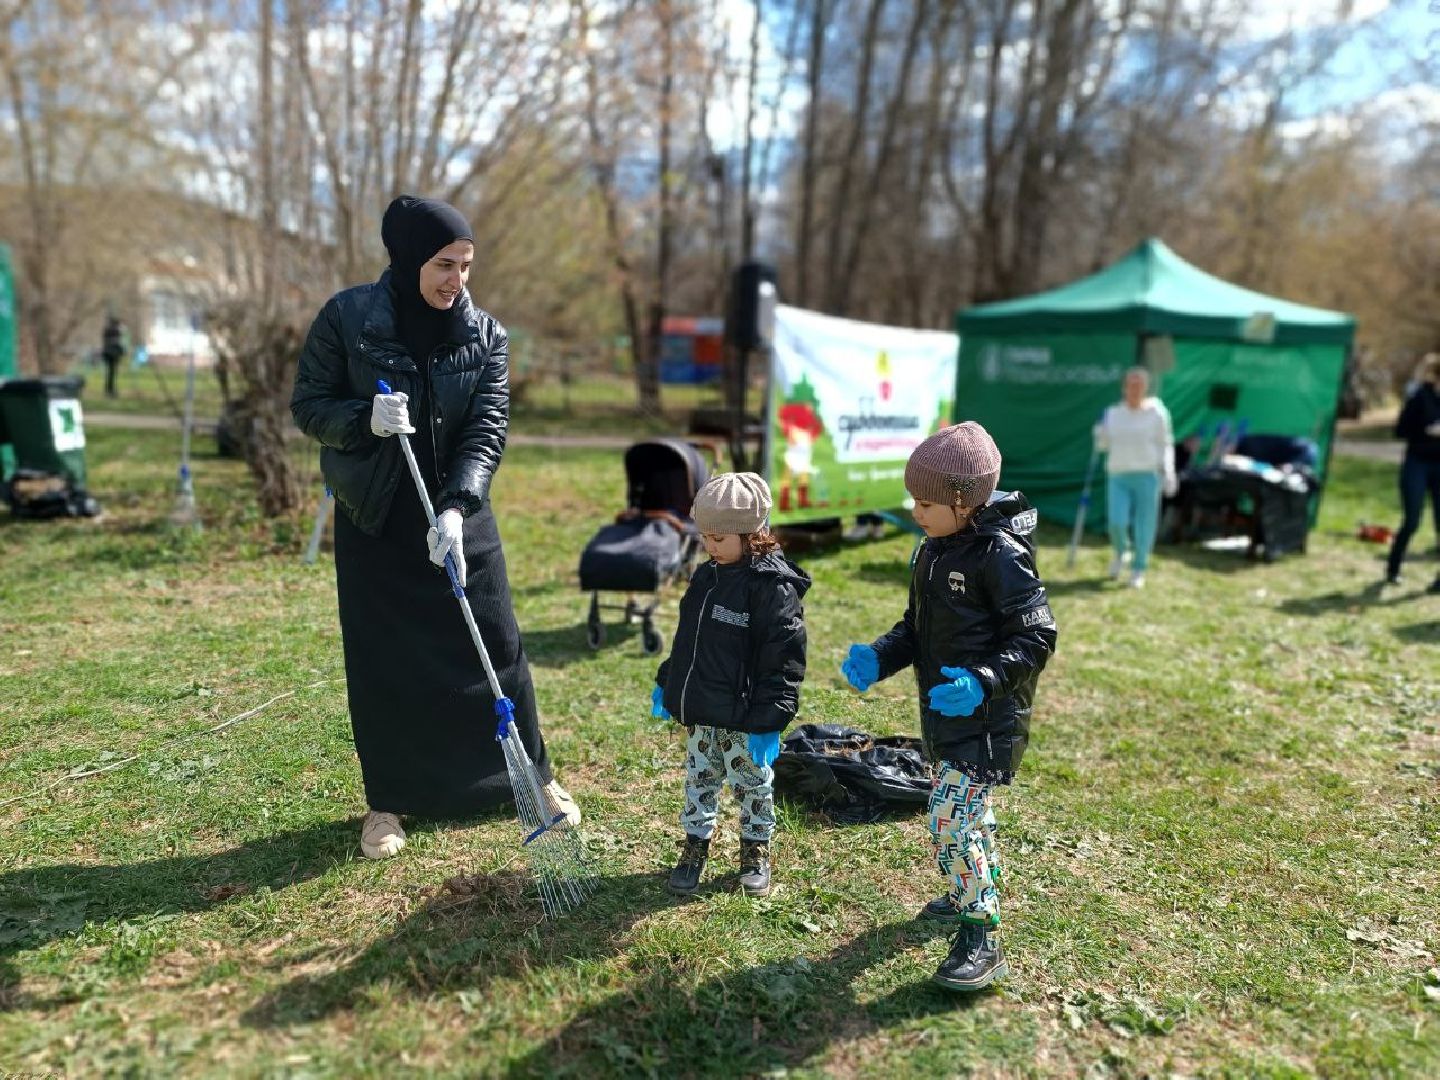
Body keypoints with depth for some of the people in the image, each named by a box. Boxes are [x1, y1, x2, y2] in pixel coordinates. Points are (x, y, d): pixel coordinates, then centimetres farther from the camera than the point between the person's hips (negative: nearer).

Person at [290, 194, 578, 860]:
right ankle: (388, 800, 24)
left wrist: (456, 508, -27)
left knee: (495, 646, 6)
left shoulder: (485, 336, -4)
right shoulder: (346, 319, -9)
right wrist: (365, 418, -25)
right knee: (382, 662, 5)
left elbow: (487, 430, -12)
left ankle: (531, 775, 25)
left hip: (460, 514, 2)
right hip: (373, 518, -1)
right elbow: (308, 406, -3)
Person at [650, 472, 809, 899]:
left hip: (744, 720, -6)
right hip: (698, 713, 7)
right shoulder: (707, 576, 5)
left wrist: (768, 722, -22)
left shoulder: (774, 586, -19)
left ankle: (756, 849, 34)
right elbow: (685, 639, 18)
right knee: (699, 780, 19)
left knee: (753, 785, 13)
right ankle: (696, 845, 36)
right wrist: (666, 683, 19)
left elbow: (783, 660, -20)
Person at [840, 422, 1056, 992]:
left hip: (987, 718, -9)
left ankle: (982, 941, 6)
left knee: (951, 823, -10)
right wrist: (878, 658, -5)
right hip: (943, 710, 9)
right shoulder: (933, 549, 5)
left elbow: (1036, 636, -20)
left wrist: (983, 681, -34)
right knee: (964, 810, 24)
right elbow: (916, 627, 12)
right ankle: (976, 893, 45)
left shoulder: (1001, 555, -21)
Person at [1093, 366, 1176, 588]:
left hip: (1147, 475, -2)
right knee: (1117, 522, -10)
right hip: (1118, 477, 2)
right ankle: (1119, 552, 22)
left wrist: (1168, 473, -5)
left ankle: (1138, 570, 17)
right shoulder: (1112, 413, 8)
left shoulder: (1157, 413, 1)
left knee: (1144, 525, 0)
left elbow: (1165, 445, 4)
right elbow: (1103, 445, 16)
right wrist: (1100, 435, -6)